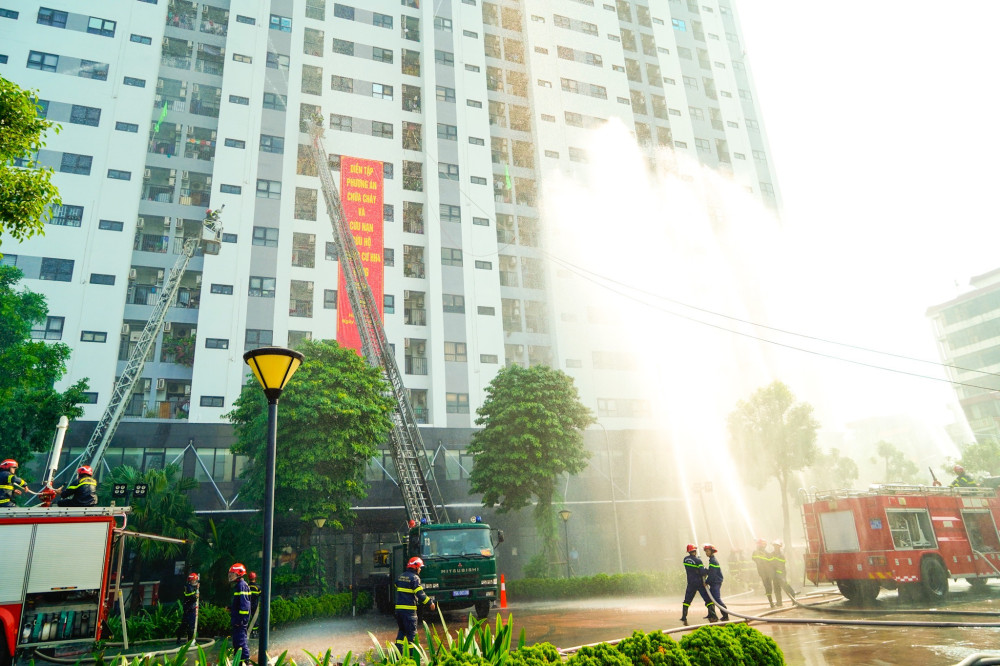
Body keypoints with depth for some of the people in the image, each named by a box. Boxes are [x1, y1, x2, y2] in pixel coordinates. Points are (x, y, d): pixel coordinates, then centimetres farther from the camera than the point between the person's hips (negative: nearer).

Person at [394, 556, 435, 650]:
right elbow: (420, 593, -14)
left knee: (402, 630, 19)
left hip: (398, 607, 7)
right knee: (411, 632, 1)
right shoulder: (414, 578, -10)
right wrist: (430, 603, -6)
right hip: (409, 609, -7)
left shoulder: (400, 576, 13)